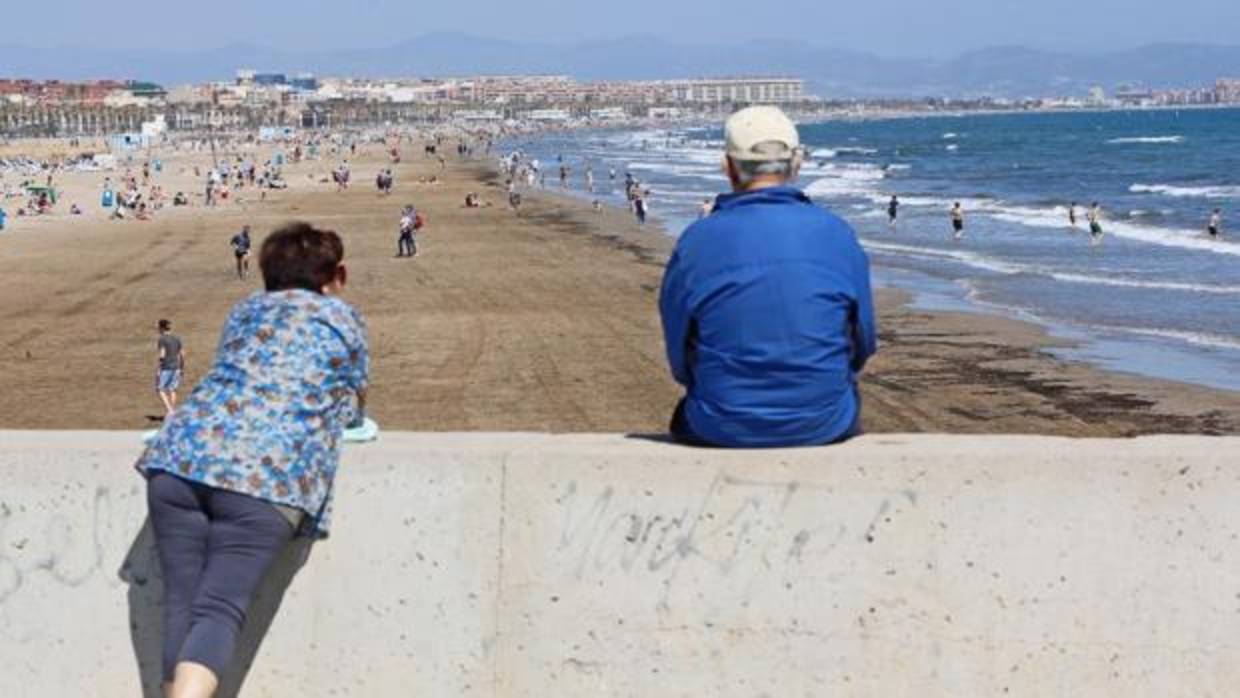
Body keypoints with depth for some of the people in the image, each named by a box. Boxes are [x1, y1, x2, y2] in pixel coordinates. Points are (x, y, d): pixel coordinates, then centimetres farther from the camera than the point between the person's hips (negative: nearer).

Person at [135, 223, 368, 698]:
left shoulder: (244, 311, 29)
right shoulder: (343, 319, 19)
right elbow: (354, 409, 29)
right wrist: (325, 406, 50)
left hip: (186, 454, 4)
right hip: (268, 475, -4)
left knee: (182, 603, 5)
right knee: (220, 609, -11)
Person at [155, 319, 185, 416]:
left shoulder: (162, 339, -12)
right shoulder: (177, 339, 7)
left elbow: (162, 355, -19)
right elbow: (182, 354, 8)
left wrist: (158, 369, -15)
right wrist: (182, 368, 17)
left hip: (165, 368, -6)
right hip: (175, 367, 6)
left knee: (160, 389, 3)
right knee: (172, 389, 15)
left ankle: (169, 410, -10)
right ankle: (173, 412, 15)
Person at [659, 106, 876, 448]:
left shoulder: (695, 242, -7)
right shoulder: (837, 234, -4)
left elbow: (680, 360, 0)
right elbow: (863, 345, 4)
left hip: (721, 433, -1)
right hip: (824, 428, 1)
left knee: (687, 416, 34)